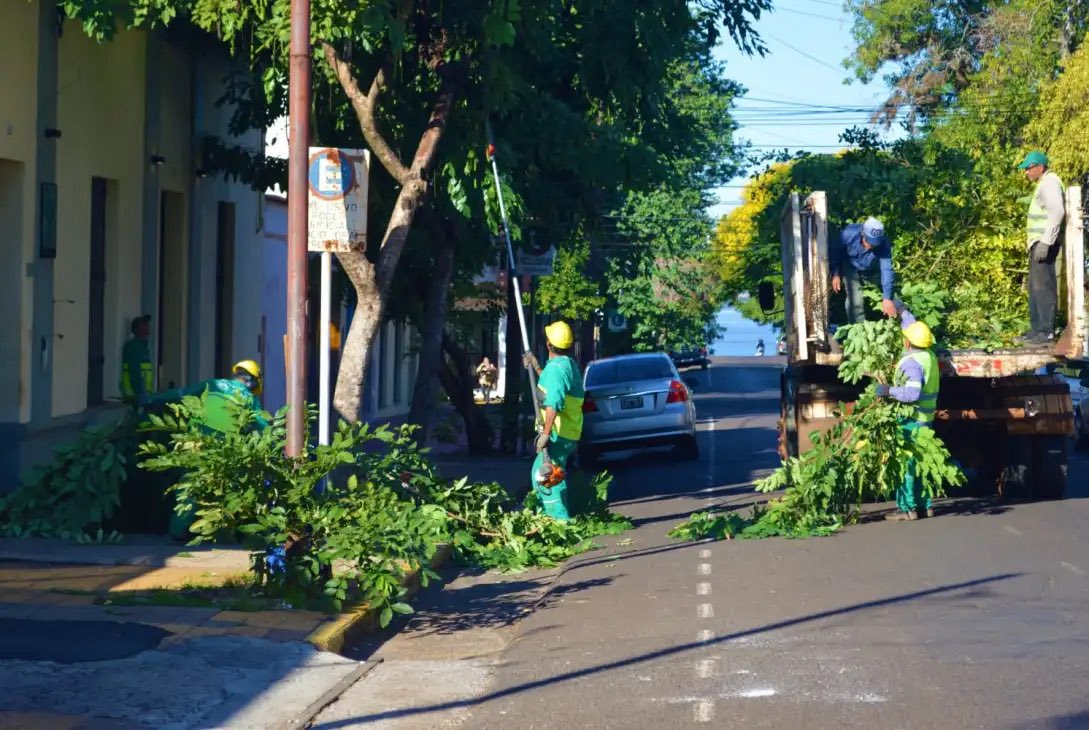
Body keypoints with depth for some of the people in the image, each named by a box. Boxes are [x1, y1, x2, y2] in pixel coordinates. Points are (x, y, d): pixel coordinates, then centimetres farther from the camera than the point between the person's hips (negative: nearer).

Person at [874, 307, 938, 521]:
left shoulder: (912, 362, -21)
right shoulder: (929, 355, 5)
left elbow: (913, 393, -31)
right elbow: (914, 326, 22)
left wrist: (889, 390, -23)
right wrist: (900, 309, 31)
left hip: (911, 419, -9)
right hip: (926, 418, 9)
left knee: (905, 462, -5)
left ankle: (907, 507, -6)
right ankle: (924, 504, 18)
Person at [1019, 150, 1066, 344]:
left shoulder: (1050, 182, -11)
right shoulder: (1043, 184, 20)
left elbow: (1057, 212, -22)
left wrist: (1045, 242, -27)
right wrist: (1039, 242, 17)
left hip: (1044, 242, -11)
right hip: (1039, 242, 11)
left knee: (1043, 286, -10)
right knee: (1035, 287, 13)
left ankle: (1046, 330, -10)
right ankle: (1037, 329, 18)